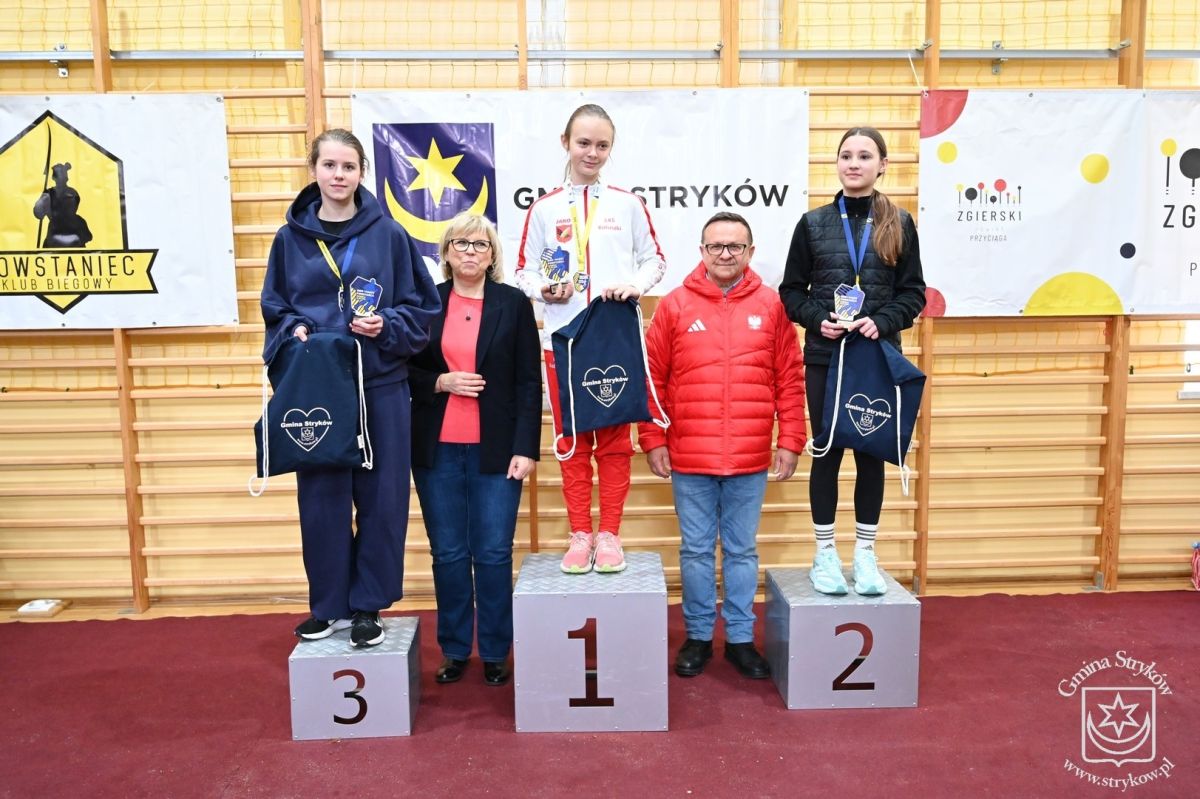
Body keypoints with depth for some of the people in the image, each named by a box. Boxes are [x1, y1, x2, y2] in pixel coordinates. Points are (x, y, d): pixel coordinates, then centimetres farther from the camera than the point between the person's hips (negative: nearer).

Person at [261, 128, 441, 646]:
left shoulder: (389, 235, 1)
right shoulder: (290, 238, 7)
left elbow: (423, 308, 4)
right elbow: (275, 309, 14)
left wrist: (386, 326, -14)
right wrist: (293, 331, -7)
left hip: (381, 386, -1)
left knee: (380, 497, 4)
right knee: (321, 498, 7)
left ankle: (367, 605, 20)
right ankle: (329, 605, 24)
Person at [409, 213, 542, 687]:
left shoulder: (514, 303, 1)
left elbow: (529, 382, -1)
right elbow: (405, 371, 9)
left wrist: (526, 447, -8)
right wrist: (440, 382, -11)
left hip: (496, 448, -2)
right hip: (437, 449, 2)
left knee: (493, 554, 3)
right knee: (448, 554, 9)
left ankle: (495, 653, 19)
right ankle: (455, 650, 24)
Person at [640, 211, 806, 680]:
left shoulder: (771, 305, 2)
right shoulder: (675, 305, 0)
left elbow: (790, 379, 3)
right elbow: (653, 378, 1)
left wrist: (790, 441, 0)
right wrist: (653, 440, -2)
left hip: (751, 458, 1)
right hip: (689, 457, 0)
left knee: (742, 550, 13)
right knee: (696, 550, 11)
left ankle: (741, 638, 27)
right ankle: (698, 636, 26)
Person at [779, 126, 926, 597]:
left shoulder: (899, 224, 4)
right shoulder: (813, 223, 4)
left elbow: (913, 293, 4)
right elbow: (791, 291, 4)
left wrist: (882, 322, -13)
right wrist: (818, 320, -13)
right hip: (825, 356, 0)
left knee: (872, 453, 7)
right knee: (827, 452, 5)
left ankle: (865, 554, 20)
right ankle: (825, 554, 17)